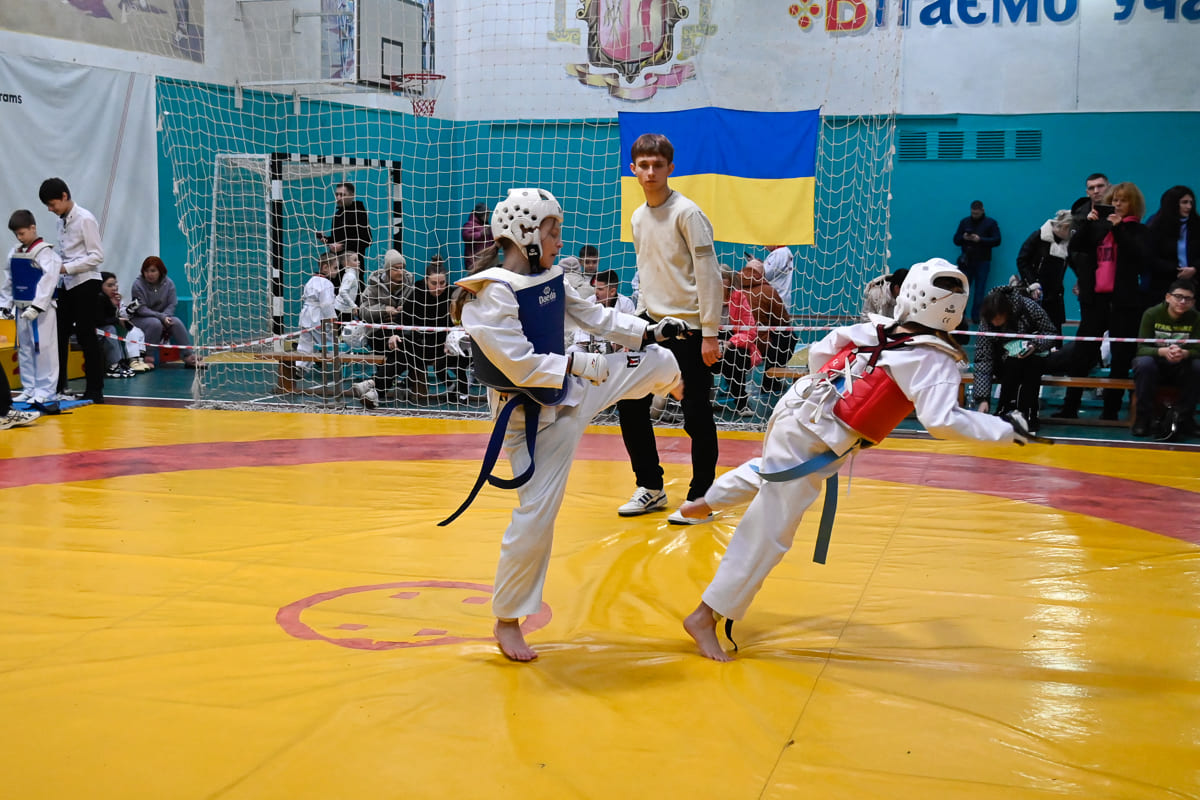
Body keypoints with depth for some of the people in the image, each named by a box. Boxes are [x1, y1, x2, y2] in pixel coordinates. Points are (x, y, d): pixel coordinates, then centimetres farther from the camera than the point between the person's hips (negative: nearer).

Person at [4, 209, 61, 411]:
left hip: (41, 310, -8)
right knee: (24, 349, 13)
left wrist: (36, 307, -22)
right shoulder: (14, 252, 11)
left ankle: (46, 392, -1)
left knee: (43, 349, -5)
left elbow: (48, 281, -18)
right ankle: (29, 388, 21)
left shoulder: (44, 252, -12)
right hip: (21, 308, 8)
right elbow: (9, 279, 20)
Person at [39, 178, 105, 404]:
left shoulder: (85, 219, -12)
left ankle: (95, 390, 4)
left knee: (86, 336, -3)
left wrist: (67, 268, -18)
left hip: (85, 283, -7)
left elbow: (97, 256, -15)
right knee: (60, 334, 8)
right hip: (67, 284, 7)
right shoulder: (61, 221, 10)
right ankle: (57, 386, 17)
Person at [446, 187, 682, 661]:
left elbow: (593, 315, 13)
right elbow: (519, 364, -30)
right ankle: (507, 621, 11)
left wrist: (650, 331, 9)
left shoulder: (549, 278, 0)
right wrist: (577, 364, -26)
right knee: (536, 516, -7)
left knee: (658, 361, 20)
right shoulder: (489, 295, -25)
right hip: (533, 416, -8)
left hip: (572, 390, 8)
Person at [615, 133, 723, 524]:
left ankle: (701, 497, 10)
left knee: (696, 415, -3)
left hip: (689, 328, -7)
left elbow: (709, 274, -13)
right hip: (652, 325, 7)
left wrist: (710, 333, -16)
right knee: (630, 404, 7)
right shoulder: (638, 217, 11)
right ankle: (651, 487, 21)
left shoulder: (686, 213, -11)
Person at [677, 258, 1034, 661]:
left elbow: (819, 350, 16)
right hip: (815, 443, -8)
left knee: (771, 472, 41)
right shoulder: (934, 359, -12)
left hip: (797, 406, 8)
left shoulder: (876, 328, 7)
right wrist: (1005, 429, -15)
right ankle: (706, 616, 6)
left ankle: (705, 502, 58)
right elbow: (942, 420, -25)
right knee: (768, 534, 0)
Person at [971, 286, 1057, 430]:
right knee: (1012, 364, -33)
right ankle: (1003, 412, -24)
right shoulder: (986, 324, -20)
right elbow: (983, 361, -20)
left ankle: (1028, 416, -27)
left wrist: (1035, 345, -33)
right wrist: (982, 399, -28)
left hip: (1033, 358, 0)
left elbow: (1051, 333, -11)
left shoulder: (1028, 306, -22)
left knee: (1032, 364, -33)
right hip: (1005, 362, 0)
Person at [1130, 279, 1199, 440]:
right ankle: (1143, 419, -24)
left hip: (1181, 369, 1)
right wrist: (1162, 351, -39)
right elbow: (1141, 348, -17)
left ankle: (1182, 419, -16)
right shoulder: (1152, 314, -11)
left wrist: (1184, 353, -38)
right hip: (1156, 367, -1)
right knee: (1144, 363, -35)